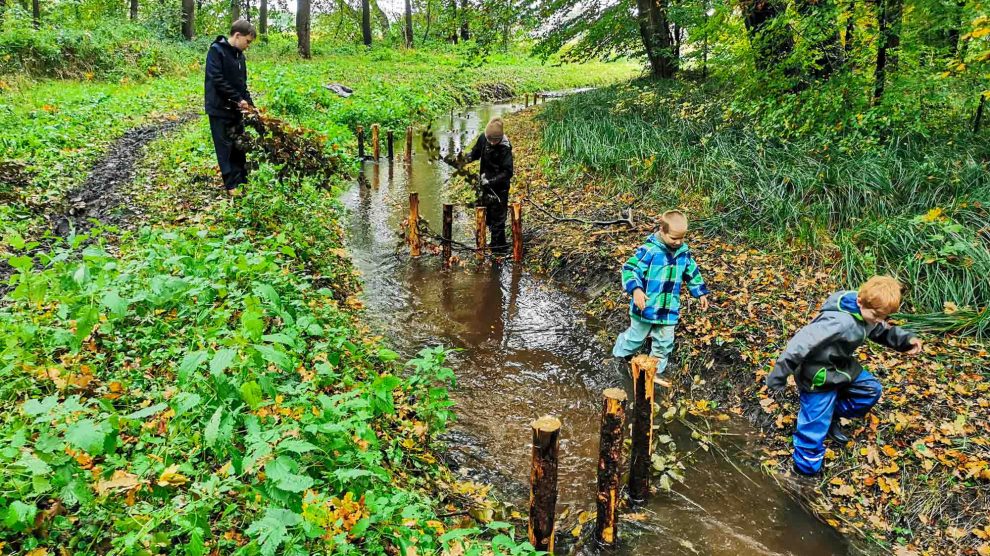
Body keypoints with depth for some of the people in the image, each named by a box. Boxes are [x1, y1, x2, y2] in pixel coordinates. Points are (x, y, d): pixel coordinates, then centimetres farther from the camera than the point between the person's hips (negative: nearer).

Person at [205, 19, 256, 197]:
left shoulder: (239, 55, 11)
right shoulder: (216, 51, -13)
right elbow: (217, 80, -20)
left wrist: (249, 103, 3)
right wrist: (238, 99, -19)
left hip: (236, 108, 8)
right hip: (220, 109, -8)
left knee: (239, 146, 11)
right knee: (226, 148, -1)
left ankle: (242, 180, 19)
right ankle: (231, 185, 4)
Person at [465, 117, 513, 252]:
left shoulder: (505, 148, -23)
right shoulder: (483, 138, -7)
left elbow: (508, 172, -24)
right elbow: (476, 152, 12)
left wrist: (491, 181, -29)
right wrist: (469, 157, -8)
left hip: (499, 186, -7)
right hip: (486, 182, 7)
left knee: (497, 215, -2)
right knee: (487, 214, 17)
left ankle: (498, 243, 10)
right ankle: (495, 241, 33)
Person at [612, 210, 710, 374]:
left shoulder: (684, 253, -2)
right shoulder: (649, 250, -23)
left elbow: (692, 273, 14)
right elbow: (630, 269, -24)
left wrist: (701, 293, 14)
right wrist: (636, 290, -36)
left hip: (669, 309, 4)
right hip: (646, 306, -4)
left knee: (665, 342, 16)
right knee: (636, 336, 17)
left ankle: (658, 367, 39)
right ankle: (622, 352, 46)